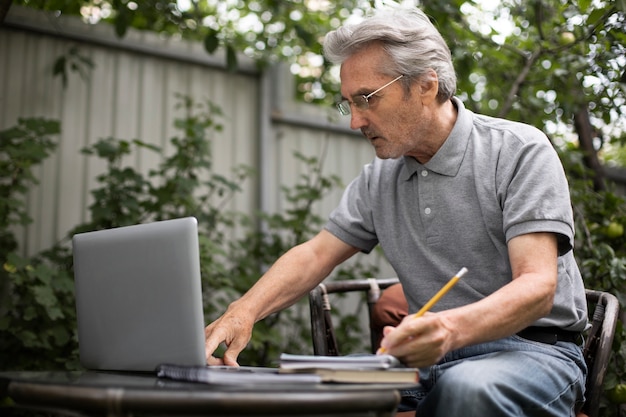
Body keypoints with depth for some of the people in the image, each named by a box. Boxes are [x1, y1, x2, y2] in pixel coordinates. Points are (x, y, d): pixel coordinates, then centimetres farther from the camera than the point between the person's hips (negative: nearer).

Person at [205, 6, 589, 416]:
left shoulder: (520, 151, -10)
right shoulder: (379, 178, 9)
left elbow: (538, 287, -20)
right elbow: (315, 254, 9)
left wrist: (452, 328, -40)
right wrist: (244, 310, -10)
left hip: (533, 348, -4)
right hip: (436, 356, 4)